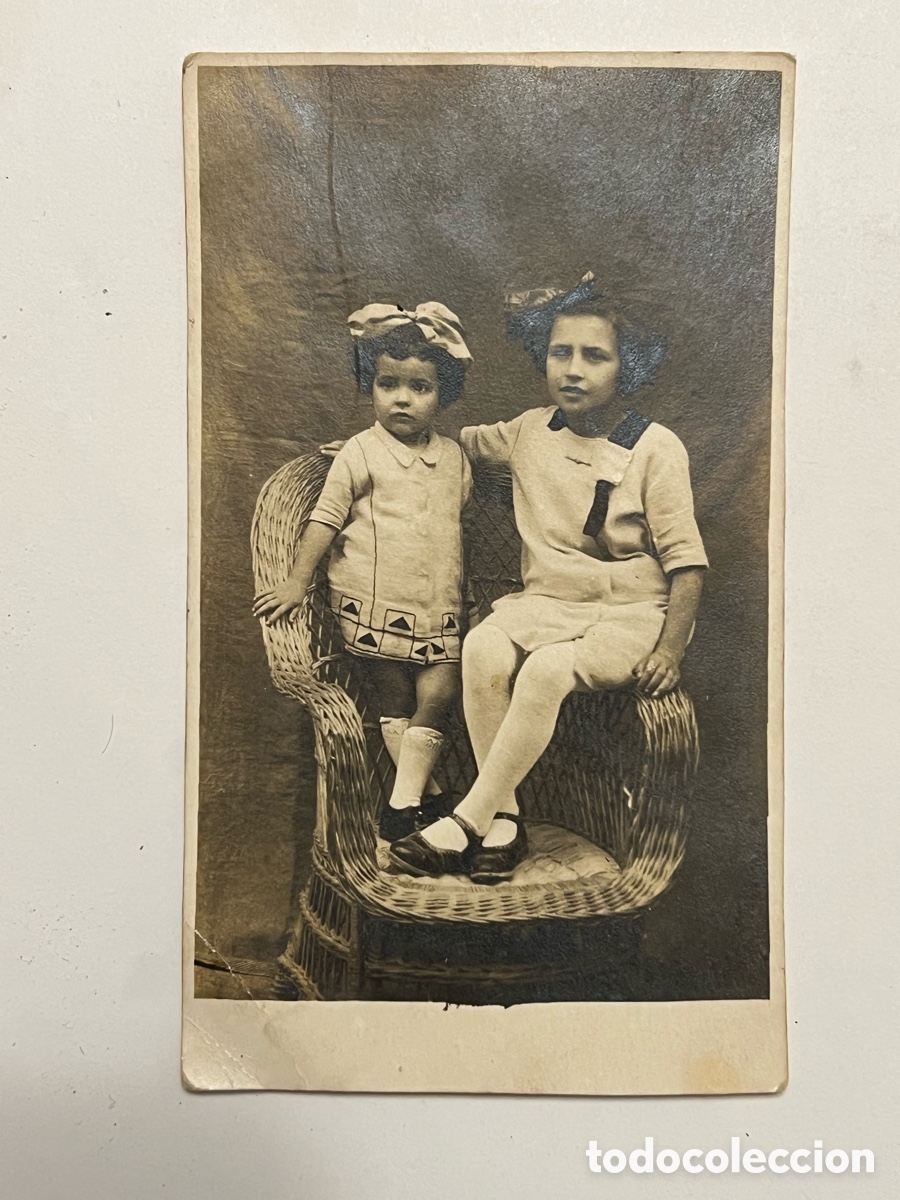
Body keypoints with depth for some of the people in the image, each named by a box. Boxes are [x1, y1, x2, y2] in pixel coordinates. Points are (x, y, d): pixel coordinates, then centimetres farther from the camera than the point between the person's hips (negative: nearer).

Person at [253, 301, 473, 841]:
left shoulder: (454, 457, 9)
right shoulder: (361, 454, -4)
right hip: (374, 604, -3)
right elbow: (326, 518, -5)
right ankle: (428, 793, 18)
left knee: (437, 695, -4)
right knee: (395, 702, 4)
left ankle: (404, 796, 7)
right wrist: (299, 580, -9)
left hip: (440, 610, 4)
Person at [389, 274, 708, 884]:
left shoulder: (656, 449, -6)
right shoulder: (531, 431, 7)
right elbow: (460, 440, 23)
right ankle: (504, 816, -18)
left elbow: (685, 557, -7)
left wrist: (671, 646, -17)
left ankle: (466, 820, -19)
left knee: (547, 670, -32)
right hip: (546, 600, 4)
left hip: (632, 611, -4)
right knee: (483, 646, -27)